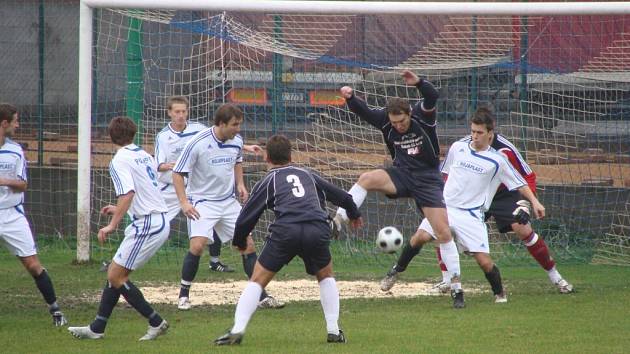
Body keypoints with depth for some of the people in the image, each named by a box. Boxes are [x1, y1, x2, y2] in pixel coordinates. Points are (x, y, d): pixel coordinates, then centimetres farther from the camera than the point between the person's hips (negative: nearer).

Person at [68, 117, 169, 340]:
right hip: (160, 219, 9)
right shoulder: (144, 156, 15)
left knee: (116, 277, -5)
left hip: (147, 225, -9)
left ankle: (156, 323, -1)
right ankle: (97, 328, 16)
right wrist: (119, 210, 35)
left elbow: (128, 193, -26)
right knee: (115, 272, 13)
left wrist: (113, 225, -24)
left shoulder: (120, 160, -11)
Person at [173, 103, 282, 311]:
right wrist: (183, 202, -23)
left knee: (248, 245, 0)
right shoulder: (198, 143, -19)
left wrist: (240, 184, 5)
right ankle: (184, 294, -4)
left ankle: (261, 296, 9)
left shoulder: (236, 141, -3)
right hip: (202, 202, -5)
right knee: (198, 245, -22)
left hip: (228, 202, 5)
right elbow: (177, 173, -14)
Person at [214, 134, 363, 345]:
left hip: (285, 231, -3)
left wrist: (239, 241, 36)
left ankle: (237, 330, -6)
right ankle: (334, 331, 21)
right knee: (325, 276, 28)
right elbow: (340, 196, 41)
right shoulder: (307, 175, 30)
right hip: (318, 230, 3)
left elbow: (246, 218, 16)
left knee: (258, 280, 8)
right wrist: (354, 215, 61)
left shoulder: (268, 182, 19)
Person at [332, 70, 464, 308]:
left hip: (428, 179, -3)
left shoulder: (422, 116, -14)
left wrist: (418, 83, -52)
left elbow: (432, 97, -32)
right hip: (402, 174, 3)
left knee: (443, 233, -8)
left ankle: (456, 288, 0)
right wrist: (350, 98, -32)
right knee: (367, 179, -26)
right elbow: (362, 111, -11)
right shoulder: (385, 121, -5)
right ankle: (337, 221, -28)